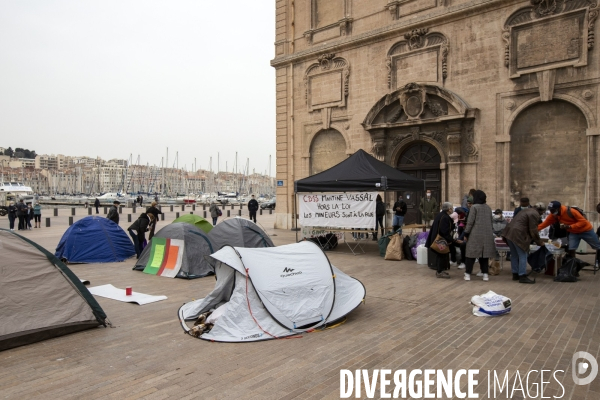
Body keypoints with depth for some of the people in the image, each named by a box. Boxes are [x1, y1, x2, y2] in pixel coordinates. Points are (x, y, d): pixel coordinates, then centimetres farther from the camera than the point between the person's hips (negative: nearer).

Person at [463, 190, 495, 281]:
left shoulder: (474, 207, -8)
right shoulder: (488, 208, 9)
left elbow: (470, 222, -10)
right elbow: (490, 221, 16)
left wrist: (466, 233, -2)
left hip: (476, 234, -5)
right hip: (487, 235, 5)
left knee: (471, 253, 2)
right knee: (484, 253, 11)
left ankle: (467, 274, 4)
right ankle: (485, 274, 12)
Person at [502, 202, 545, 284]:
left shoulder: (527, 210, 21)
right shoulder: (535, 214, -7)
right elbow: (533, 231, -9)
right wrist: (539, 242, 4)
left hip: (509, 232, 9)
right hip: (518, 234, -9)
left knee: (515, 255, 16)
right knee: (523, 256, -2)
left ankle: (515, 274, 23)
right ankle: (522, 277, -1)